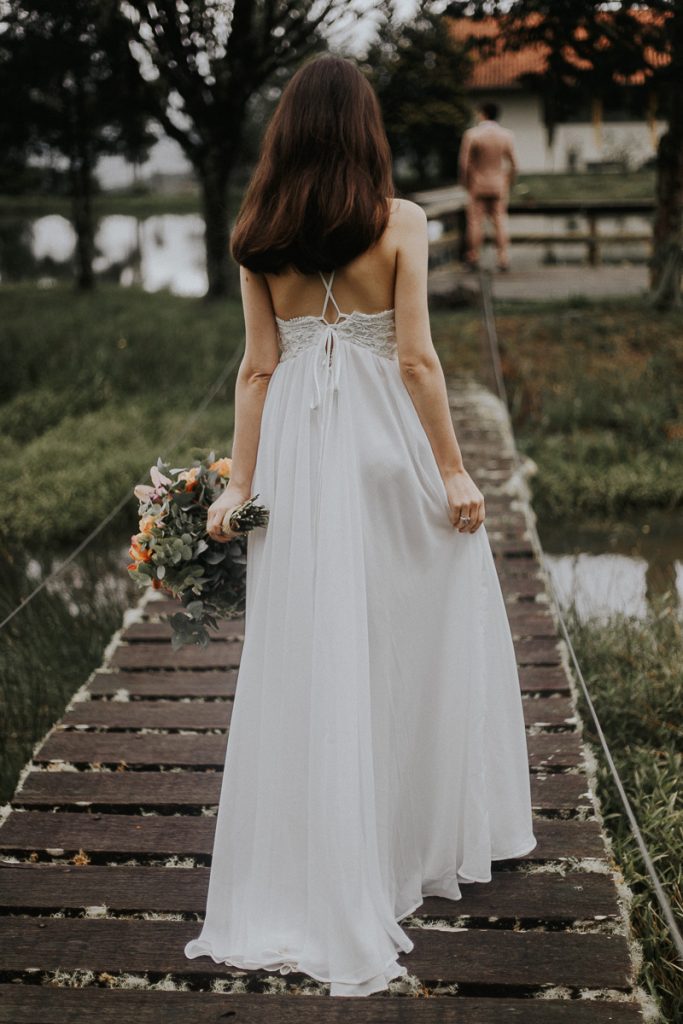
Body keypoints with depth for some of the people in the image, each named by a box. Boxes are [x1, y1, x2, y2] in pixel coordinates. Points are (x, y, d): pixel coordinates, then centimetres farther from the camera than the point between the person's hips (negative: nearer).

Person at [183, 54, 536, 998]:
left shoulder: (259, 238, 2)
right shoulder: (399, 222, -6)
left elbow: (258, 368, 1)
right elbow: (417, 359, -9)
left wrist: (240, 481, 4)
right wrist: (454, 470, -5)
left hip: (298, 450, 3)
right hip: (388, 443, -2)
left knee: (312, 654, 6)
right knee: (417, 637, 13)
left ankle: (314, 877, 14)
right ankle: (429, 836, 27)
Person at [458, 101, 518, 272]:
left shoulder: (472, 134, -10)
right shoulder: (507, 135, -2)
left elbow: (463, 161, -9)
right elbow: (513, 163, -1)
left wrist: (464, 181, 4)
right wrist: (509, 181, 11)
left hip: (477, 184, -2)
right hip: (499, 185, 2)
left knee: (475, 221, 4)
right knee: (500, 220, 6)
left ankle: (473, 258, 7)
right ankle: (503, 259, 2)